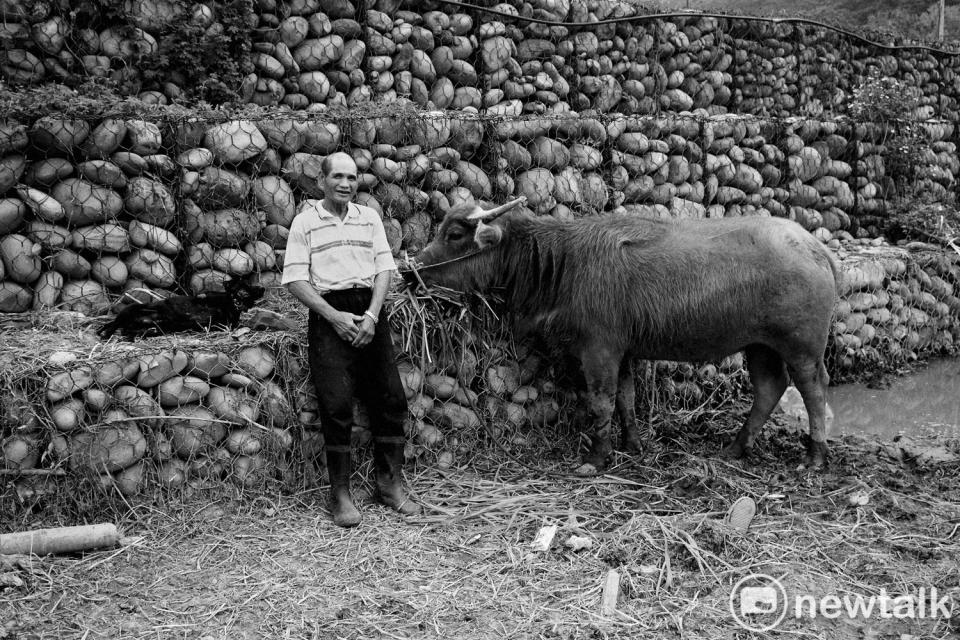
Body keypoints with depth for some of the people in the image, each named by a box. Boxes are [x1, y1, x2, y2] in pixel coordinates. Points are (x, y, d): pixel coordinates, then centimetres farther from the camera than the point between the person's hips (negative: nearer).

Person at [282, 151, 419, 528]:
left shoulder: (369, 218, 12)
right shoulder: (305, 222, 2)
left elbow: (384, 268, 7)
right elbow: (295, 280, -4)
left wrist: (372, 315, -8)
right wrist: (335, 317, -13)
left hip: (370, 314, 4)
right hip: (330, 316, -4)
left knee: (390, 400, 4)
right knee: (336, 406, -7)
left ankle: (389, 484, 16)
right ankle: (340, 494, 2)